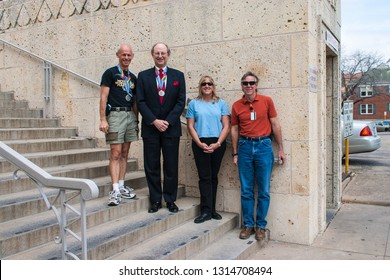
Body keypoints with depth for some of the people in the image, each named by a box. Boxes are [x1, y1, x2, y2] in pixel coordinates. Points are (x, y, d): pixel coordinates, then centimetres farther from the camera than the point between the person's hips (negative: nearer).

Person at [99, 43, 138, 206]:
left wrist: (136, 120, 15)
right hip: (115, 115, -6)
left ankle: (122, 186, 16)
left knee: (124, 154, 9)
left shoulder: (133, 77, 17)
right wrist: (103, 119, -14)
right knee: (115, 154, -8)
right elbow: (103, 97, -6)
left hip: (130, 116, 6)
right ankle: (115, 190, -7)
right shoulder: (110, 73, -1)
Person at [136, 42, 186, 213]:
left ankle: (170, 200, 15)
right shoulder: (143, 76, 7)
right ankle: (155, 200, 15)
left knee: (171, 166, 4)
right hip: (150, 128, 0)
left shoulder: (178, 76, 7)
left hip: (171, 127, 0)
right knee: (151, 166, 4)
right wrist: (154, 121, -11)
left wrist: (167, 121, -10)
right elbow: (140, 102, 0)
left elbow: (181, 102, 0)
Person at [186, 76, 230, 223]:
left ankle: (211, 209, 16)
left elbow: (226, 126, 2)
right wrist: (200, 143, -10)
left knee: (213, 176, 8)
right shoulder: (194, 103, 7)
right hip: (200, 144, -1)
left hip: (218, 143, 1)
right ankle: (206, 211, 3)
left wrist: (218, 143, -10)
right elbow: (190, 126, 2)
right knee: (205, 177, -2)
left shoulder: (221, 103, 8)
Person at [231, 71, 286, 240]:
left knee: (264, 191, 3)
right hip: (245, 147, 1)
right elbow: (235, 129, 10)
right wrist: (235, 153, 8)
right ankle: (248, 225, 18)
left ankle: (261, 226, 16)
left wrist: (280, 149, 3)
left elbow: (275, 125, 4)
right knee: (246, 191, 6)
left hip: (263, 146, -1)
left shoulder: (267, 101, 2)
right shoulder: (236, 105, 6)